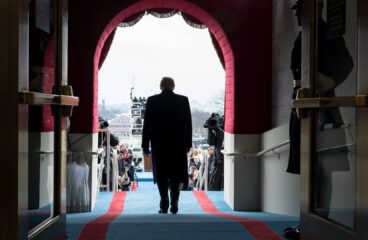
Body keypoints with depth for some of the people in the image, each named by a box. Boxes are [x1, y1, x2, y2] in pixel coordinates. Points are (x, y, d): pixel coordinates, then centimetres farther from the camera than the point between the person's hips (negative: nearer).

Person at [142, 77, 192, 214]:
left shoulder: (152, 100, -3)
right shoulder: (183, 100, -1)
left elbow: (147, 124, -3)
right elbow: (188, 123, 1)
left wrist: (145, 145, 2)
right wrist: (188, 143, 8)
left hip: (158, 143, 0)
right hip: (178, 144, 1)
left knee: (161, 175, 8)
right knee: (175, 174, 11)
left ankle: (164, 205, 3)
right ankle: (174, 203, 0)